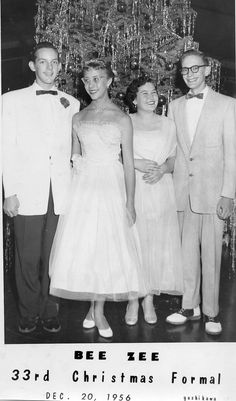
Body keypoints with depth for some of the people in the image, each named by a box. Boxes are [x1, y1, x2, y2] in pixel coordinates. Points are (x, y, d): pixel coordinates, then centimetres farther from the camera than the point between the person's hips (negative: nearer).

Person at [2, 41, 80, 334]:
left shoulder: (71, 103, 12)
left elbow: (74, 148, 13)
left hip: (62, 194, 2)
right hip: (27, 193, -1)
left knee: (54, 257, 5)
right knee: (28, 258, 4)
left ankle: (49, 312, 21)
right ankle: (28, 314, 21)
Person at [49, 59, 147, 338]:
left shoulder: (121, 119, 0)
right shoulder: (78, 118, 10)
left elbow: (129, 163, -2)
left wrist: (129, 202, -5)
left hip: (111, 186, -3)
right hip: (83, 186, 3)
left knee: (107, 247, 1)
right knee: (81, 246, 2)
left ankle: (98, 310, 17)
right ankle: (94, 307, 21)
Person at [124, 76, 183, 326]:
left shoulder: (168, 125, 11)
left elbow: (173, 159, 12)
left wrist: (162, 170, -8)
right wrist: (136, 164, -11)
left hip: (160, 191, 2)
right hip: (132, 191, -2)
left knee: (158, 243, 2)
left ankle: (150, 298, 16)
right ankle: (133, 300, 13)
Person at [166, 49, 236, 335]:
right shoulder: (175, 106, 13)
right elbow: (173, 149, 13)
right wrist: (170, 187, 5)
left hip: (212, 191, -3)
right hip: (182, 191, 4)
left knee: (210, 254, 2)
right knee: (186, 251, 9)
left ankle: (211, 312, 16)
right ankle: (189, 307, 23)